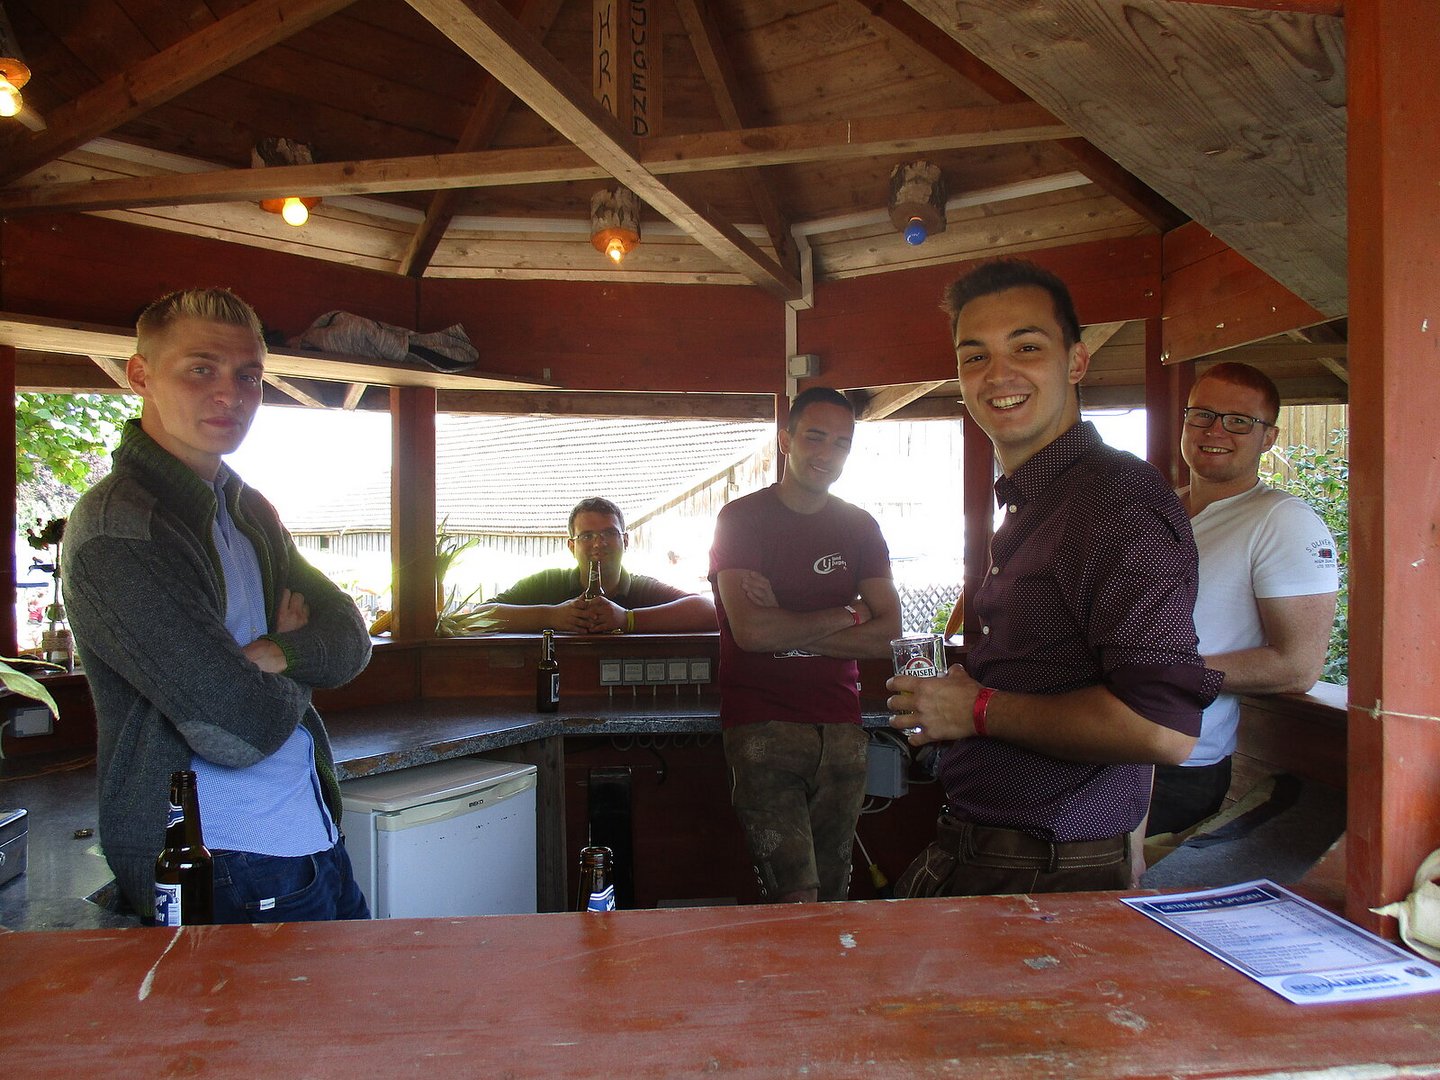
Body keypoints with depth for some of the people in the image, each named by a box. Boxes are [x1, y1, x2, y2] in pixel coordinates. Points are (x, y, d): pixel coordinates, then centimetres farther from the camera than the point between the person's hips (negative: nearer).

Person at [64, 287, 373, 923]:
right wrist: (298, 668, -4)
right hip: (230, 880, -8)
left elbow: (351, 643, 3)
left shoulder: (249, 510, 9)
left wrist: (269, 654, -17)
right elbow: (237, 730, -25)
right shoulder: (114, 525, -19)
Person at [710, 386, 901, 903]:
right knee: (797, 899, -11)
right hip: (763, 725, -4)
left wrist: (789, 631, -8)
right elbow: (751, 631, -13)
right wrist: (845, 615, -3)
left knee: (832, 895, 10)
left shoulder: (860, 527, 12)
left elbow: (888, 635, 3)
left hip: (841, 728, 4)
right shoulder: (741, 519, 0)